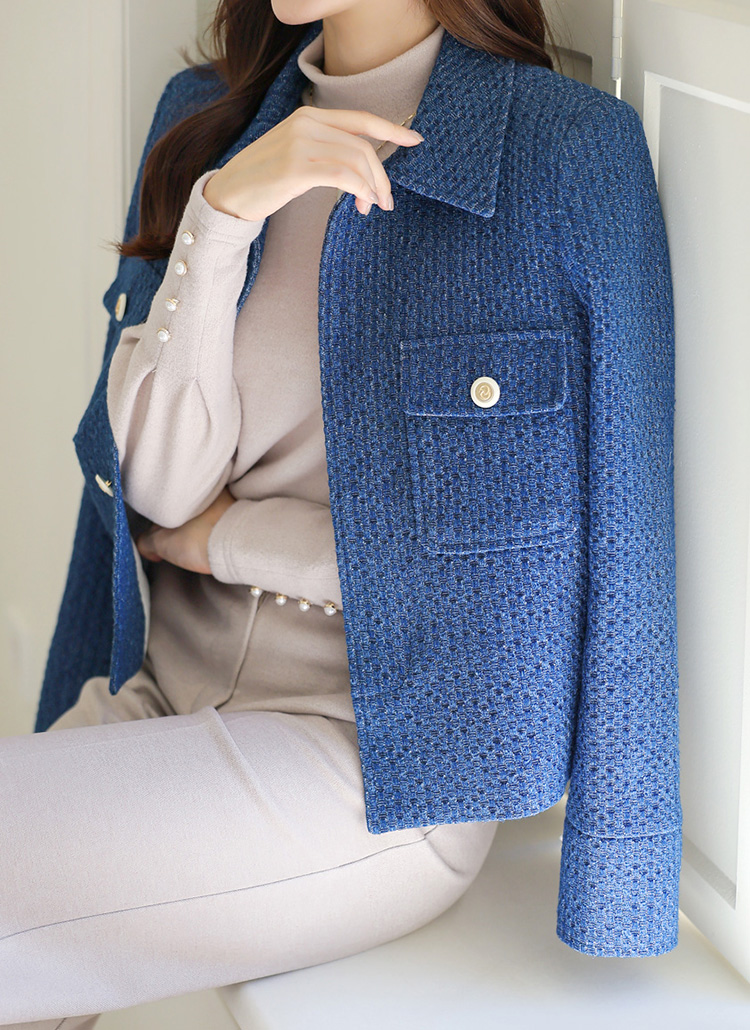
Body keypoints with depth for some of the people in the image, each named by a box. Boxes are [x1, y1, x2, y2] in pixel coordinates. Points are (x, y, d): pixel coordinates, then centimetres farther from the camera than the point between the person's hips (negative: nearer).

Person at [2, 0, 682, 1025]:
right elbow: (158, 485, -1)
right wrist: (222, 210, -15)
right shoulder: (203, 120, 7)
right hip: (168, 697, 5)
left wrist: (222, 538, -1)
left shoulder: (572, 147, -10)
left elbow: (547, 551, -10)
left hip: (375, 755, -5)